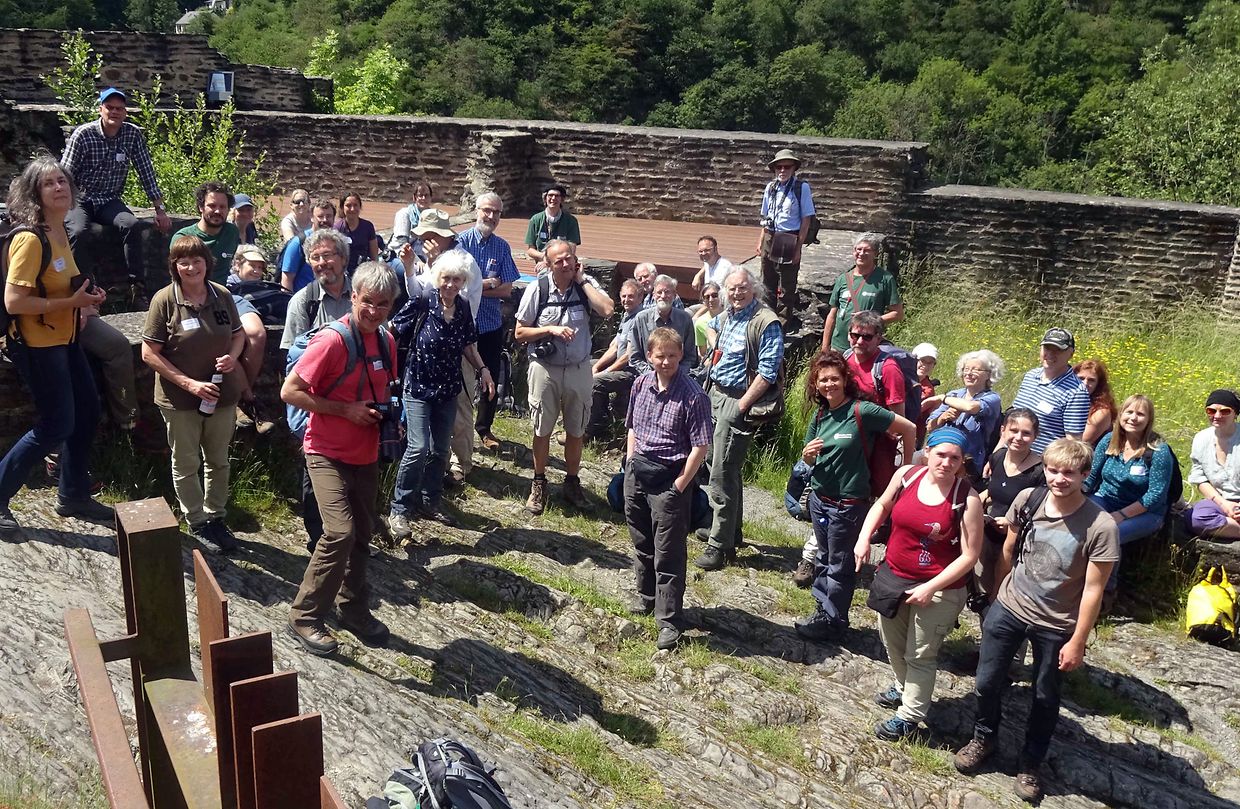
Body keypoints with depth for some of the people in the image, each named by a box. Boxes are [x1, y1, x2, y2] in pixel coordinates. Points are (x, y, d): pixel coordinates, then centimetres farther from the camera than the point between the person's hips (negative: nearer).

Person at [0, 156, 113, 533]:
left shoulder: (59, 231, 6)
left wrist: (85, 293, 4)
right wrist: (72, 302, -23)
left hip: (64, 339, 10)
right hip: (37, 345, -9)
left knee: (87, 410, 16)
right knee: (55, 427, -3)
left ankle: (73, 496, 31)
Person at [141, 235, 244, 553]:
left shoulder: (222, 295, -3)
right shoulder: (164, 300, -15)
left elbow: (238, 334, 11)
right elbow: (149, 353, -14)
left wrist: (232, 356, -11)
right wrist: (189, 384, -20)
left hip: (221, 394, 4)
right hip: (180, 399, -3)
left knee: (218, 461, 17)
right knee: (186, 465, 12)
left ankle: (216, 517, 34)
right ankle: (197, 523, 29)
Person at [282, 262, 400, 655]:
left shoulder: (386, 341, 3)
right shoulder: (331, 341, -19)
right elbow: (290, 391, -18)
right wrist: (345, 410, -22)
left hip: (366, 456, 7)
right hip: (327, 454, -7)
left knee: (361, 535, 15)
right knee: (340, 532, -19)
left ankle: (352, 608, 34)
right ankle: (304, 617, -2)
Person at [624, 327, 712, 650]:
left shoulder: (693, 396, -16)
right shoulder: (641, 384, 3)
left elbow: (700, 447, -16)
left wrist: (679, 486, -15)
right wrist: (630, 465, 9)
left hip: (669, 480, -6)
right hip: (637, 471, 6)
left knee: (669, 554, 0)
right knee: (641, 544, 21)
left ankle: (670, 621, 9)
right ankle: (646, 597, 42)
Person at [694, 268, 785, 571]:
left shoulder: (766, 323, -14)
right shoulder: (726, 316, 11)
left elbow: (767, 372, -19)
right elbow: (711, 326, 38)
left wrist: (741, 406, -21)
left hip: (737, 401, -8)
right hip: (715, 394, 8)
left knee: (722, 475, -9)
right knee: (726, 470, 17)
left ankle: (721, 546, -2)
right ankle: (730, 532, 31)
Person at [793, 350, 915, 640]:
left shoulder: (863, 411, -16)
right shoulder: (820, 414, 4)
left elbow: (910, 429, -11)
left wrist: (907, 469, -5)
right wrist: (807, 455, -10)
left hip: (848, 504, -6)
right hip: (819, 498, 6)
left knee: (840, 565, 5)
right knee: (824, 559, 16)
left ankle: (832, 622, 17)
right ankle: (823, 610, 27)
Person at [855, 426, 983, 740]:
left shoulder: (967, 499, -20)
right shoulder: (906, 475, -8)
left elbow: (969, 555, -17)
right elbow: (882, 505, 12)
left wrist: (930, 588, -20)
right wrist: (864, 537, -3)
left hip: (939, 588, -5)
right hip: (894, 576, 6)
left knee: (920, 655, 9)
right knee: (892, 641, 25)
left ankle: (909, 715, 29)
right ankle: (904, 688, 52)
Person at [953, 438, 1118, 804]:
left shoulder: (1100, 526, -22)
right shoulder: (1027, 500, -12)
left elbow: (1093, 589, -15)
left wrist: (1077, 642, -11)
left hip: (1056, 626, -3)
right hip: (1008, 608, 3)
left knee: (1045, 698, 15)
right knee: (987, 682, 13)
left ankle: (1030, 764, 37)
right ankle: (984, 738, 40)